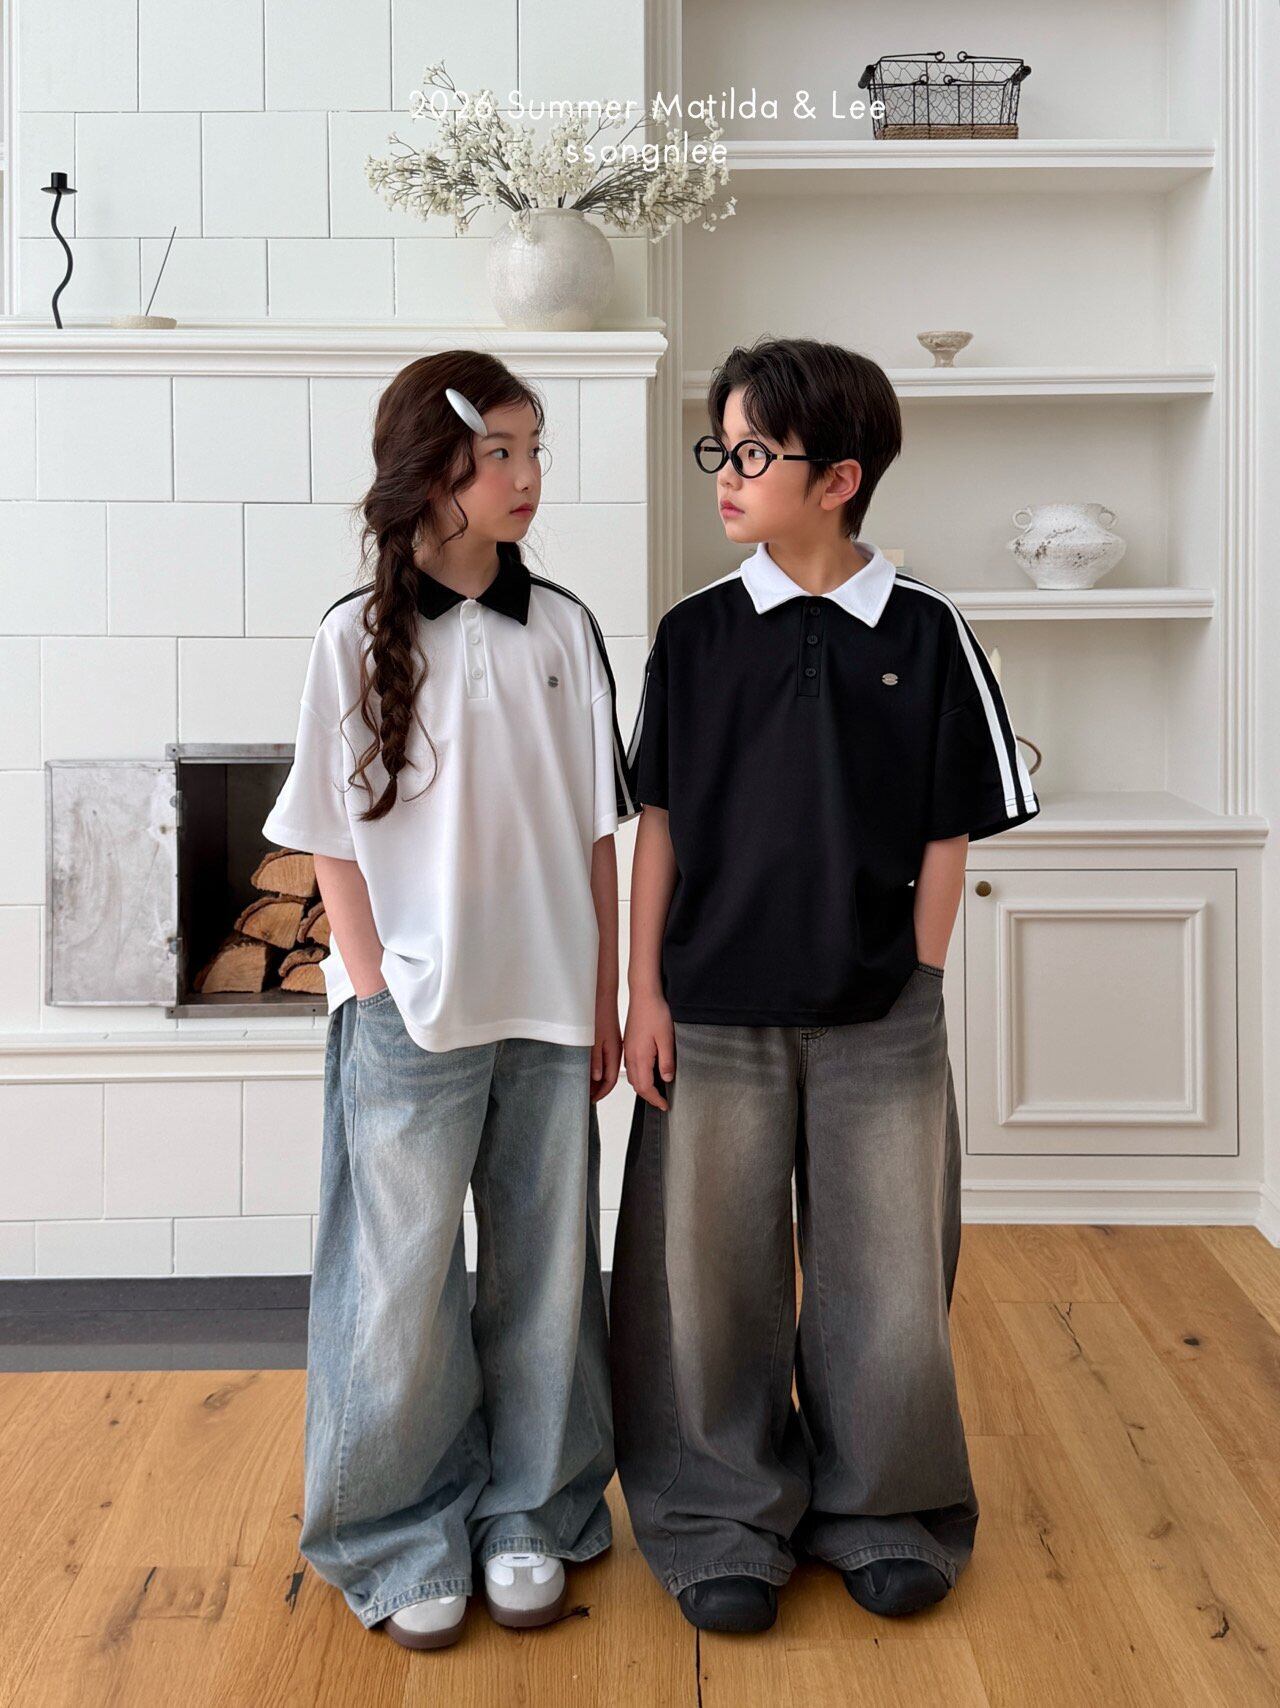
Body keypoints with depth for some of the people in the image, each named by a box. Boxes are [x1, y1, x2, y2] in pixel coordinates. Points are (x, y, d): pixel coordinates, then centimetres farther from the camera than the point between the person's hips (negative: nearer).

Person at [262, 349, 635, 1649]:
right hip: (411, 1015, -2)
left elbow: (595, 834, 6)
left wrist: (604, 1000, 4)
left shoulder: (561, 628, 4)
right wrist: (376, 988, -7)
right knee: (402, 1277, 3)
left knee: (543, 1264, 11)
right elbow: (336, 842, -1)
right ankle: (408, 1539, 22)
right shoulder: (357, 639, -3)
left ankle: (529, 1517, 28)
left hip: (548, 1011, 3)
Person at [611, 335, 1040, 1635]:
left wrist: (918, 990, -1)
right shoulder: (695, 634, 1)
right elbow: (657, 821, 3)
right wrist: (644, 990, 0)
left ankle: (880, 1509, 30)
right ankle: (727, 1521, 26)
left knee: (883, 1272, 10)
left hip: (876, 1020, 0)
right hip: (713, 1015, 1)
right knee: (712, 1276, 8)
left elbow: (947, 834, 1)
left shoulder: (924, 633, -2)